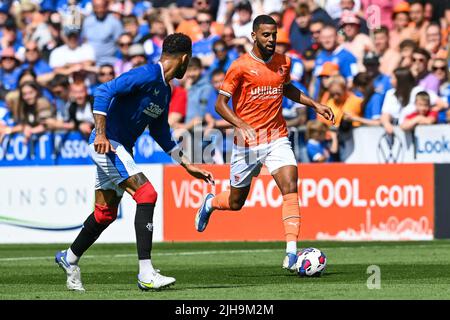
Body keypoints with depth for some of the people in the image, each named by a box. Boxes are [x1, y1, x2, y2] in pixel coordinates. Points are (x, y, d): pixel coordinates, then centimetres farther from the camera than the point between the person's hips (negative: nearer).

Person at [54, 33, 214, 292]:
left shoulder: (165, 91, 13)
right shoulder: (147, 76, -17)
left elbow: (160, 133, 22)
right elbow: (105, 91, -24)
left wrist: (188, 166, 21)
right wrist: (101, 133, -30)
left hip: (121, 149, 10)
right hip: (107, 145, -10)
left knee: (106, 213, 15)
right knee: (147, 194, -19)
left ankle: (69, 259, 36)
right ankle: (146, 274, -22)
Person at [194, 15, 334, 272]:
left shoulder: (284, 63, 6)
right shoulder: (241, 67, -9)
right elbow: (221, 103, -9)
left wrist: (315, 105, 17)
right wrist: (241, 125, -25)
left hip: (277, 138, 3)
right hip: (248, 142, -3)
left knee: (291, 188, -19)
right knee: (236, 202, 10)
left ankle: (292, 253, -24)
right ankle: (210, 203, 48)